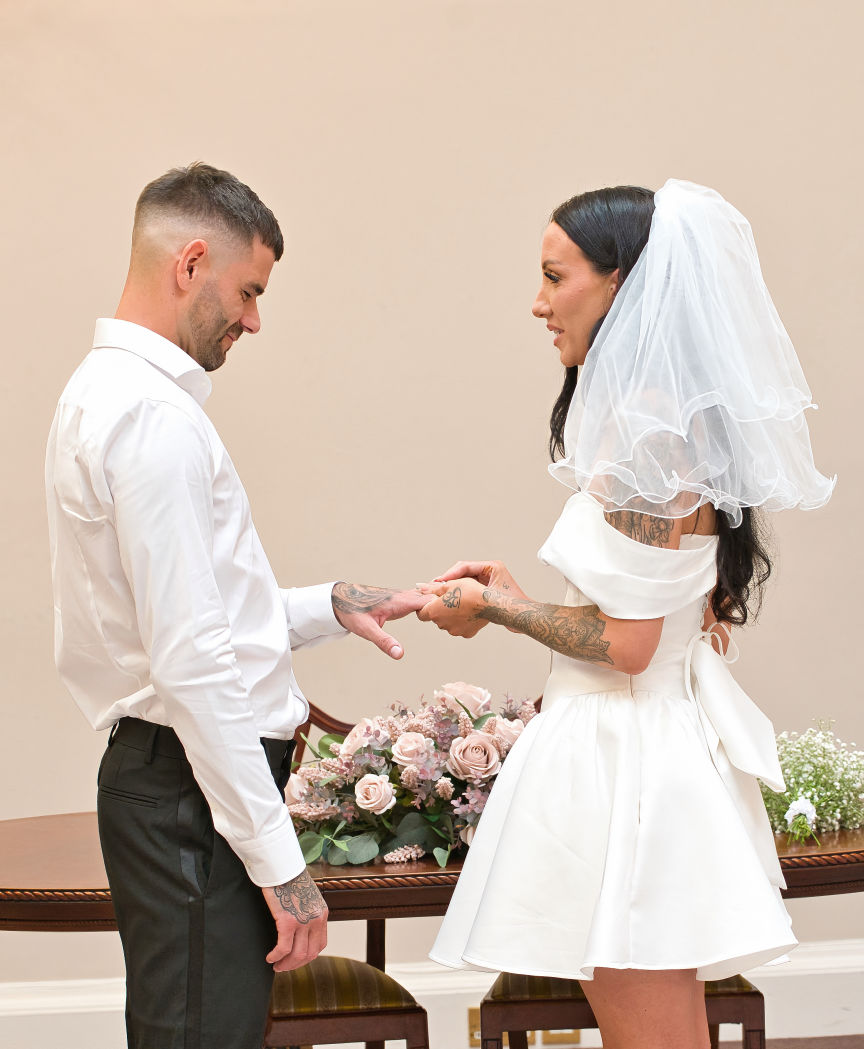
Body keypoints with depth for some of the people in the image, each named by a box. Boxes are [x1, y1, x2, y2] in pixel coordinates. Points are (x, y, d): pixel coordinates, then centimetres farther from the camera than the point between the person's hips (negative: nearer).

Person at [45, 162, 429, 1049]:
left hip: (167, 777, 11)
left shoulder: (110, 394, 16)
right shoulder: (152, 417, -17)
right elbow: (189, 662, -22)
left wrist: (330, 607, 15)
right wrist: (279, 861, -20)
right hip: (192, 786, -11)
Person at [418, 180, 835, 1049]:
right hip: (675, 741, 10)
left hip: (623, 758, -10)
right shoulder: (682, 423, 12)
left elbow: (625, 641, -21)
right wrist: (512, 593, 15)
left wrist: (495, 606, -5)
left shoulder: (644, 437, -19)